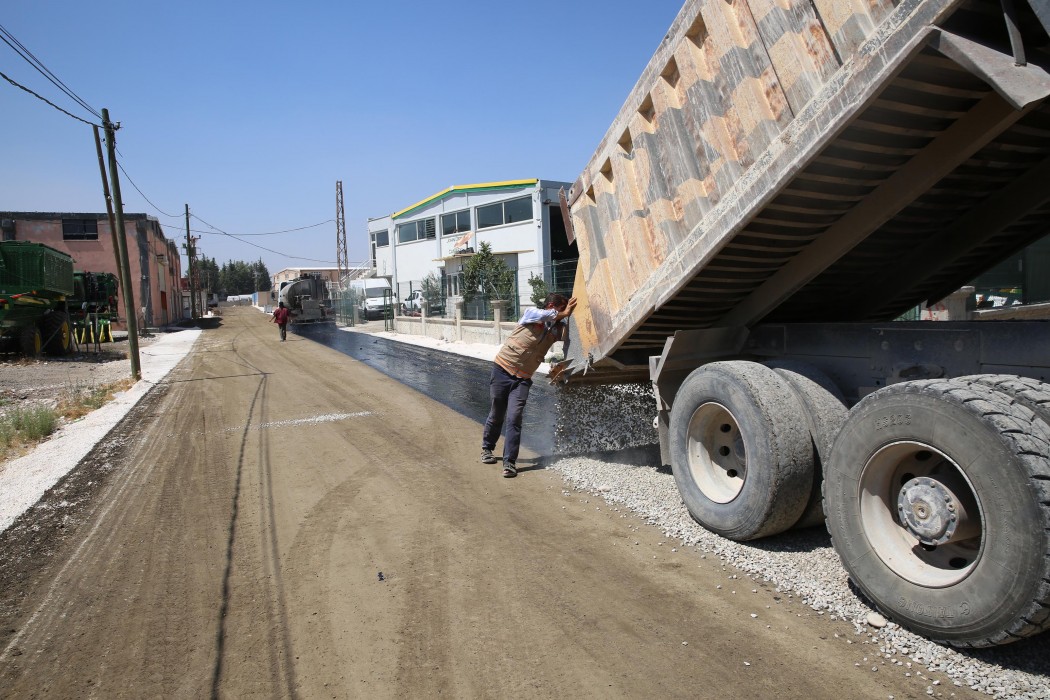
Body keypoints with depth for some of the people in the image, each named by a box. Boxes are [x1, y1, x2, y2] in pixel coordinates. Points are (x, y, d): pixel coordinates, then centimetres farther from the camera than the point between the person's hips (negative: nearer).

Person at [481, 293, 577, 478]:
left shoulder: (556, 329, 8)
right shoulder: (531, 313, -6)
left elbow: (568, 337, -9)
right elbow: (544, 315, -27)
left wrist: (570, 316, -18)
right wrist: (563, 314, -18)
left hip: (522, 379, 3)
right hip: (502, 370, -3)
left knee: (514, 419, -13)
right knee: (496, 416, 10)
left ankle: (509, 462, -9)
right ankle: (487, 449, 34)